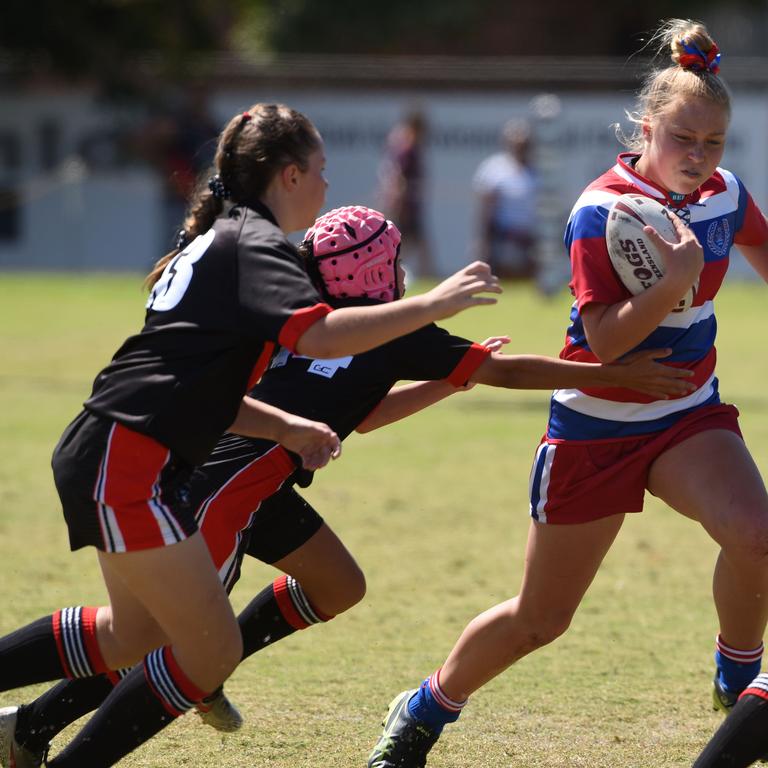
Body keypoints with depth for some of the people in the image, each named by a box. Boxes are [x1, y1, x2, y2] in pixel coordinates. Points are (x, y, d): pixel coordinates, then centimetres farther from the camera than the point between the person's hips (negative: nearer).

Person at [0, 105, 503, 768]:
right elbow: (318, 335, -28)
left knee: (133, 633, 26)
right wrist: (432, 304, -23)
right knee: (211, 653, -6)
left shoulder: (221, 237, 21)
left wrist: (284, 427, 15)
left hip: (115, 458, 11)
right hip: (126, 462, -11)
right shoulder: (255, 242, -10)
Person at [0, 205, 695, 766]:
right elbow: (509, 371, -2)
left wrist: (454, 376, 28)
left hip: (248, 483, 9)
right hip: (222, 485, -9)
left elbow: (359, 415, 30)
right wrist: (617, 376, 2)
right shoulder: (391, 333, -5)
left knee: (339, 588, 18)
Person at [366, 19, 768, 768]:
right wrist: (675, 282, -38)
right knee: (539, 617, 5)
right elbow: (605, 341, -26)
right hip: (595, 425, -4)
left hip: (688, 417, 4)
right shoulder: (600, 212, -21)